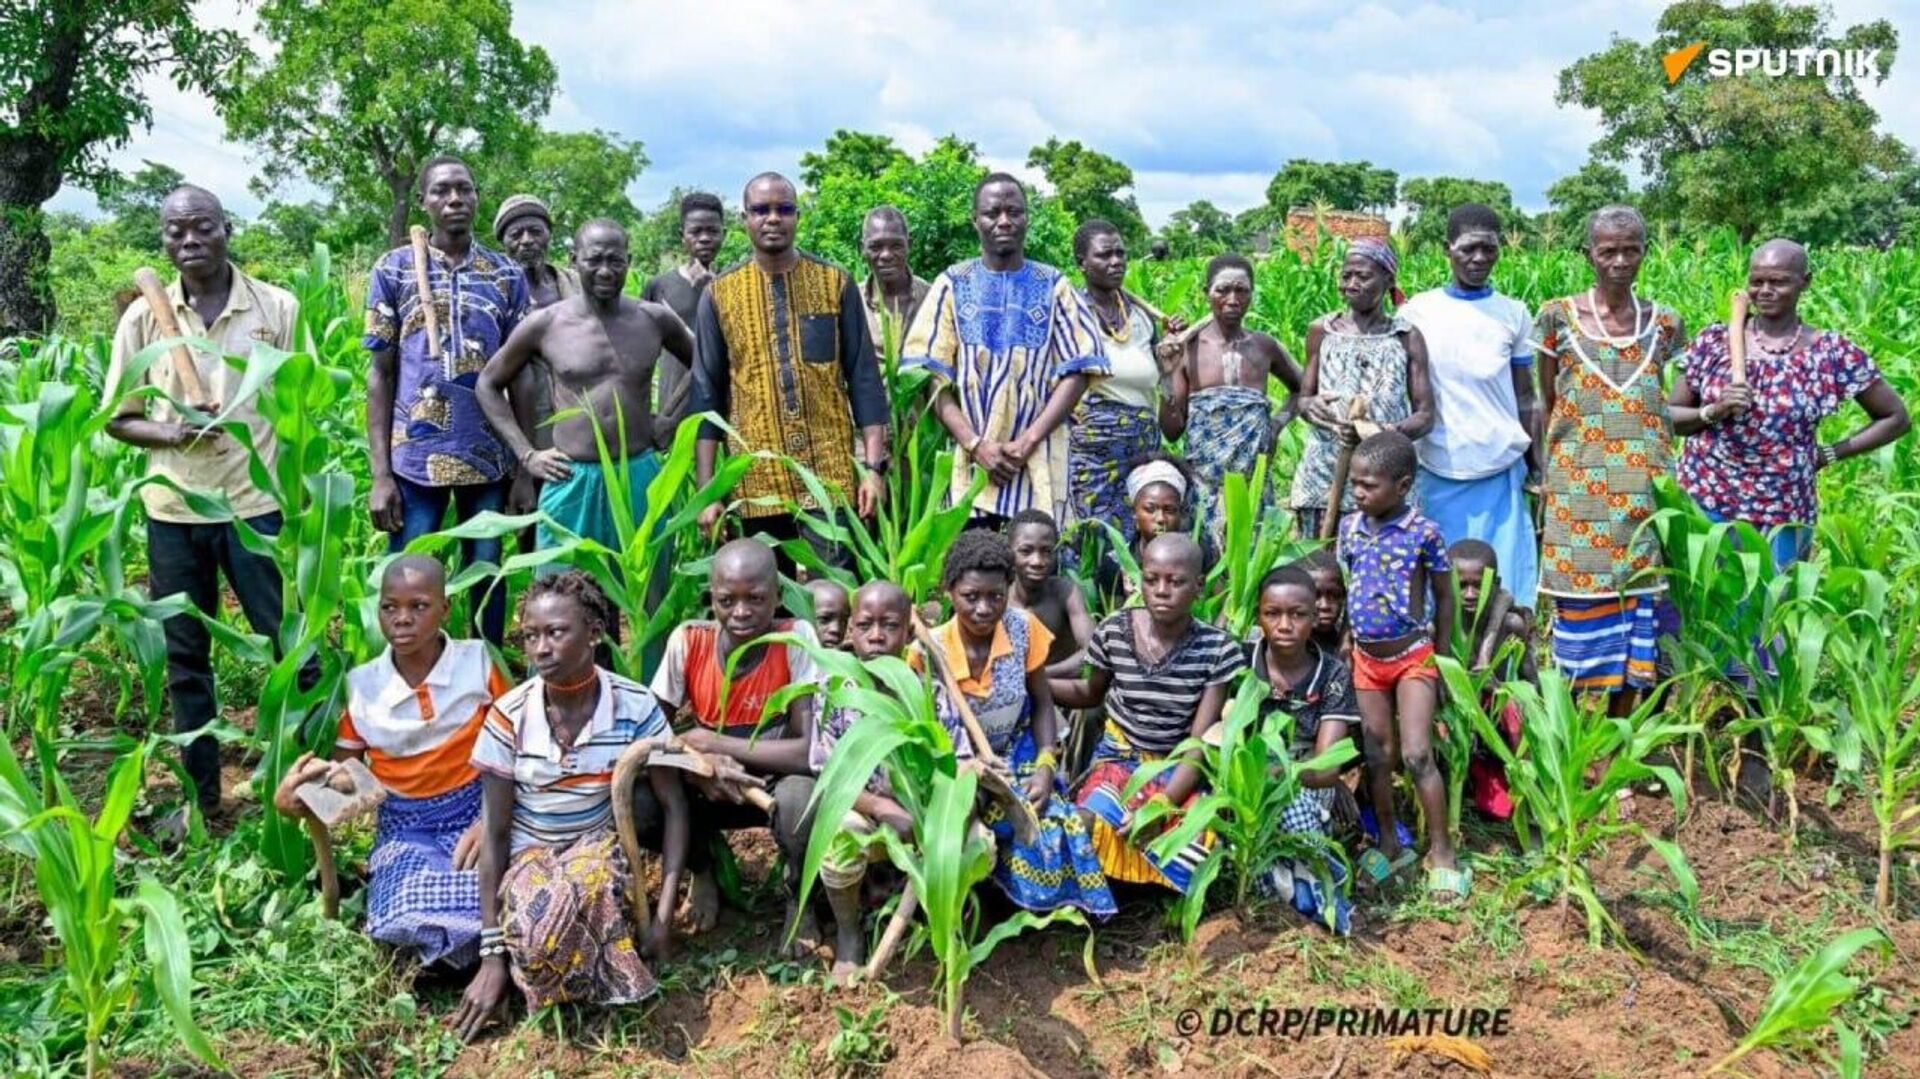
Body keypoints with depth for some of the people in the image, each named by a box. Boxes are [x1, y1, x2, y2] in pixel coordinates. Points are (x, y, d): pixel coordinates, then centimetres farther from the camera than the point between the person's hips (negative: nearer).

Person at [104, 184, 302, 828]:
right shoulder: (143, 317, 2)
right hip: (174, 512, 2)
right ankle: (201, 795, 23)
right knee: (184, 659, 10)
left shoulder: (277, 307, -2)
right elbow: (118, 417, 6)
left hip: (256, 504, -2)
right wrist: (170, 433, -14)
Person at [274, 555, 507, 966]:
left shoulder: (479, 662, -6)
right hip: (405, 826, 2)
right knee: (406, 919, -31)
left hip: (476, 811, -1)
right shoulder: (361, 687, -2)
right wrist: (295, 796, -19)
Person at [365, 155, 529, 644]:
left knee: (487, 583, 9)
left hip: (490, 459, 1)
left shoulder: (507, 275, 6)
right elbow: (380, 374, 3)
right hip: (415, 458, -1)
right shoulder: (393, 270, 3)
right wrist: (380, 473, -4)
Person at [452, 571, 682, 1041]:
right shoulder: (509, 715, -12)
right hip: (530, 855, 0)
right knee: (531, 937, -35)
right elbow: (494, 831, -8)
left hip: (601, 847, 0)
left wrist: (664, 912, -16)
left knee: (588, 878, -38)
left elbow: (674, 807, -6)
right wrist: (492, 952, -12)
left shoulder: (635, 706, -12)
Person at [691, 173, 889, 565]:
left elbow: (864, 378, 3)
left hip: (831, 475, -1)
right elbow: (707, 394, 6)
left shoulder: (835, 282, 4)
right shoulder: (720, 294, 5)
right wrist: (707, 489, 0)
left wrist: (874, 466, -5)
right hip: (756, 481, 1)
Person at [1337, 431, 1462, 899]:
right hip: (1366, 659, 4)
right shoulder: (1349, 527, -1)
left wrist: (1440, 660, -1)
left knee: (1416, 754, -8)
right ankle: (1390, 845, 26)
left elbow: (1444, 597, -4)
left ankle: (1441, 851, 6)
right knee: (1378, 757, 11)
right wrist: (1344, 641, 7)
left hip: (1413, 657, -4)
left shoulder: (1424, 532, -13)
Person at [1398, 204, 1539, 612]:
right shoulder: (1417, 311, 3)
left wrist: (1536, 467, 5)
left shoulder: (1514, 314, 6)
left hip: (1501, 469, 1)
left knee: (1503, 582, 1)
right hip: (1438, 471, -1)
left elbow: (1524, 397, 10)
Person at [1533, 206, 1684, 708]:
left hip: (1644, 492, 2)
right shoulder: (1558, 317, 1)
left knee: (1638, 606, 4)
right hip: (1578, 492, -2)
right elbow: (1545, 405, 6)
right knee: (1583, 607, 0)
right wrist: (1544, 478, 4)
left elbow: (1670, 408, 17)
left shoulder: (1664, 323, 8)